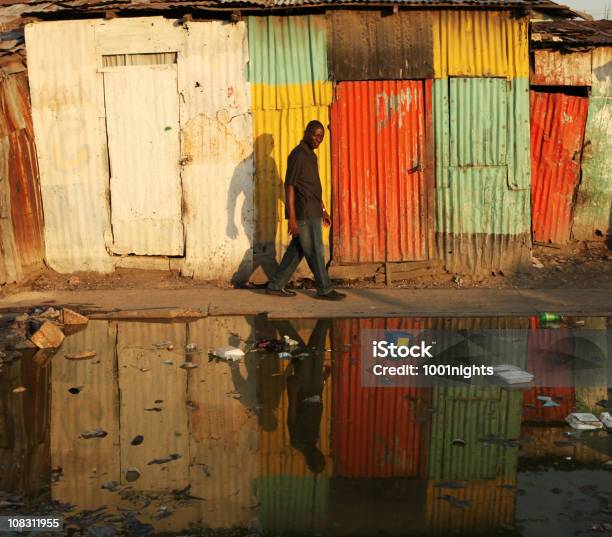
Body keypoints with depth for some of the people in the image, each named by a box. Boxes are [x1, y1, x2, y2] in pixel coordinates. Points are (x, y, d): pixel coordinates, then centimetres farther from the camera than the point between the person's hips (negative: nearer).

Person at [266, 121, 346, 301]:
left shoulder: (311, 156, 17)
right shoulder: (298, 155, -13)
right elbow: (289, 186, -18)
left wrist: (323, 210, 23)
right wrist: (292, 217, -22)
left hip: (312, 213, 9)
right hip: (303, 214, -9)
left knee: (297, 250, 11)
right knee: (314, 252, -1)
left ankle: (276, 285, 17)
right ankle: (324, 289, 9)